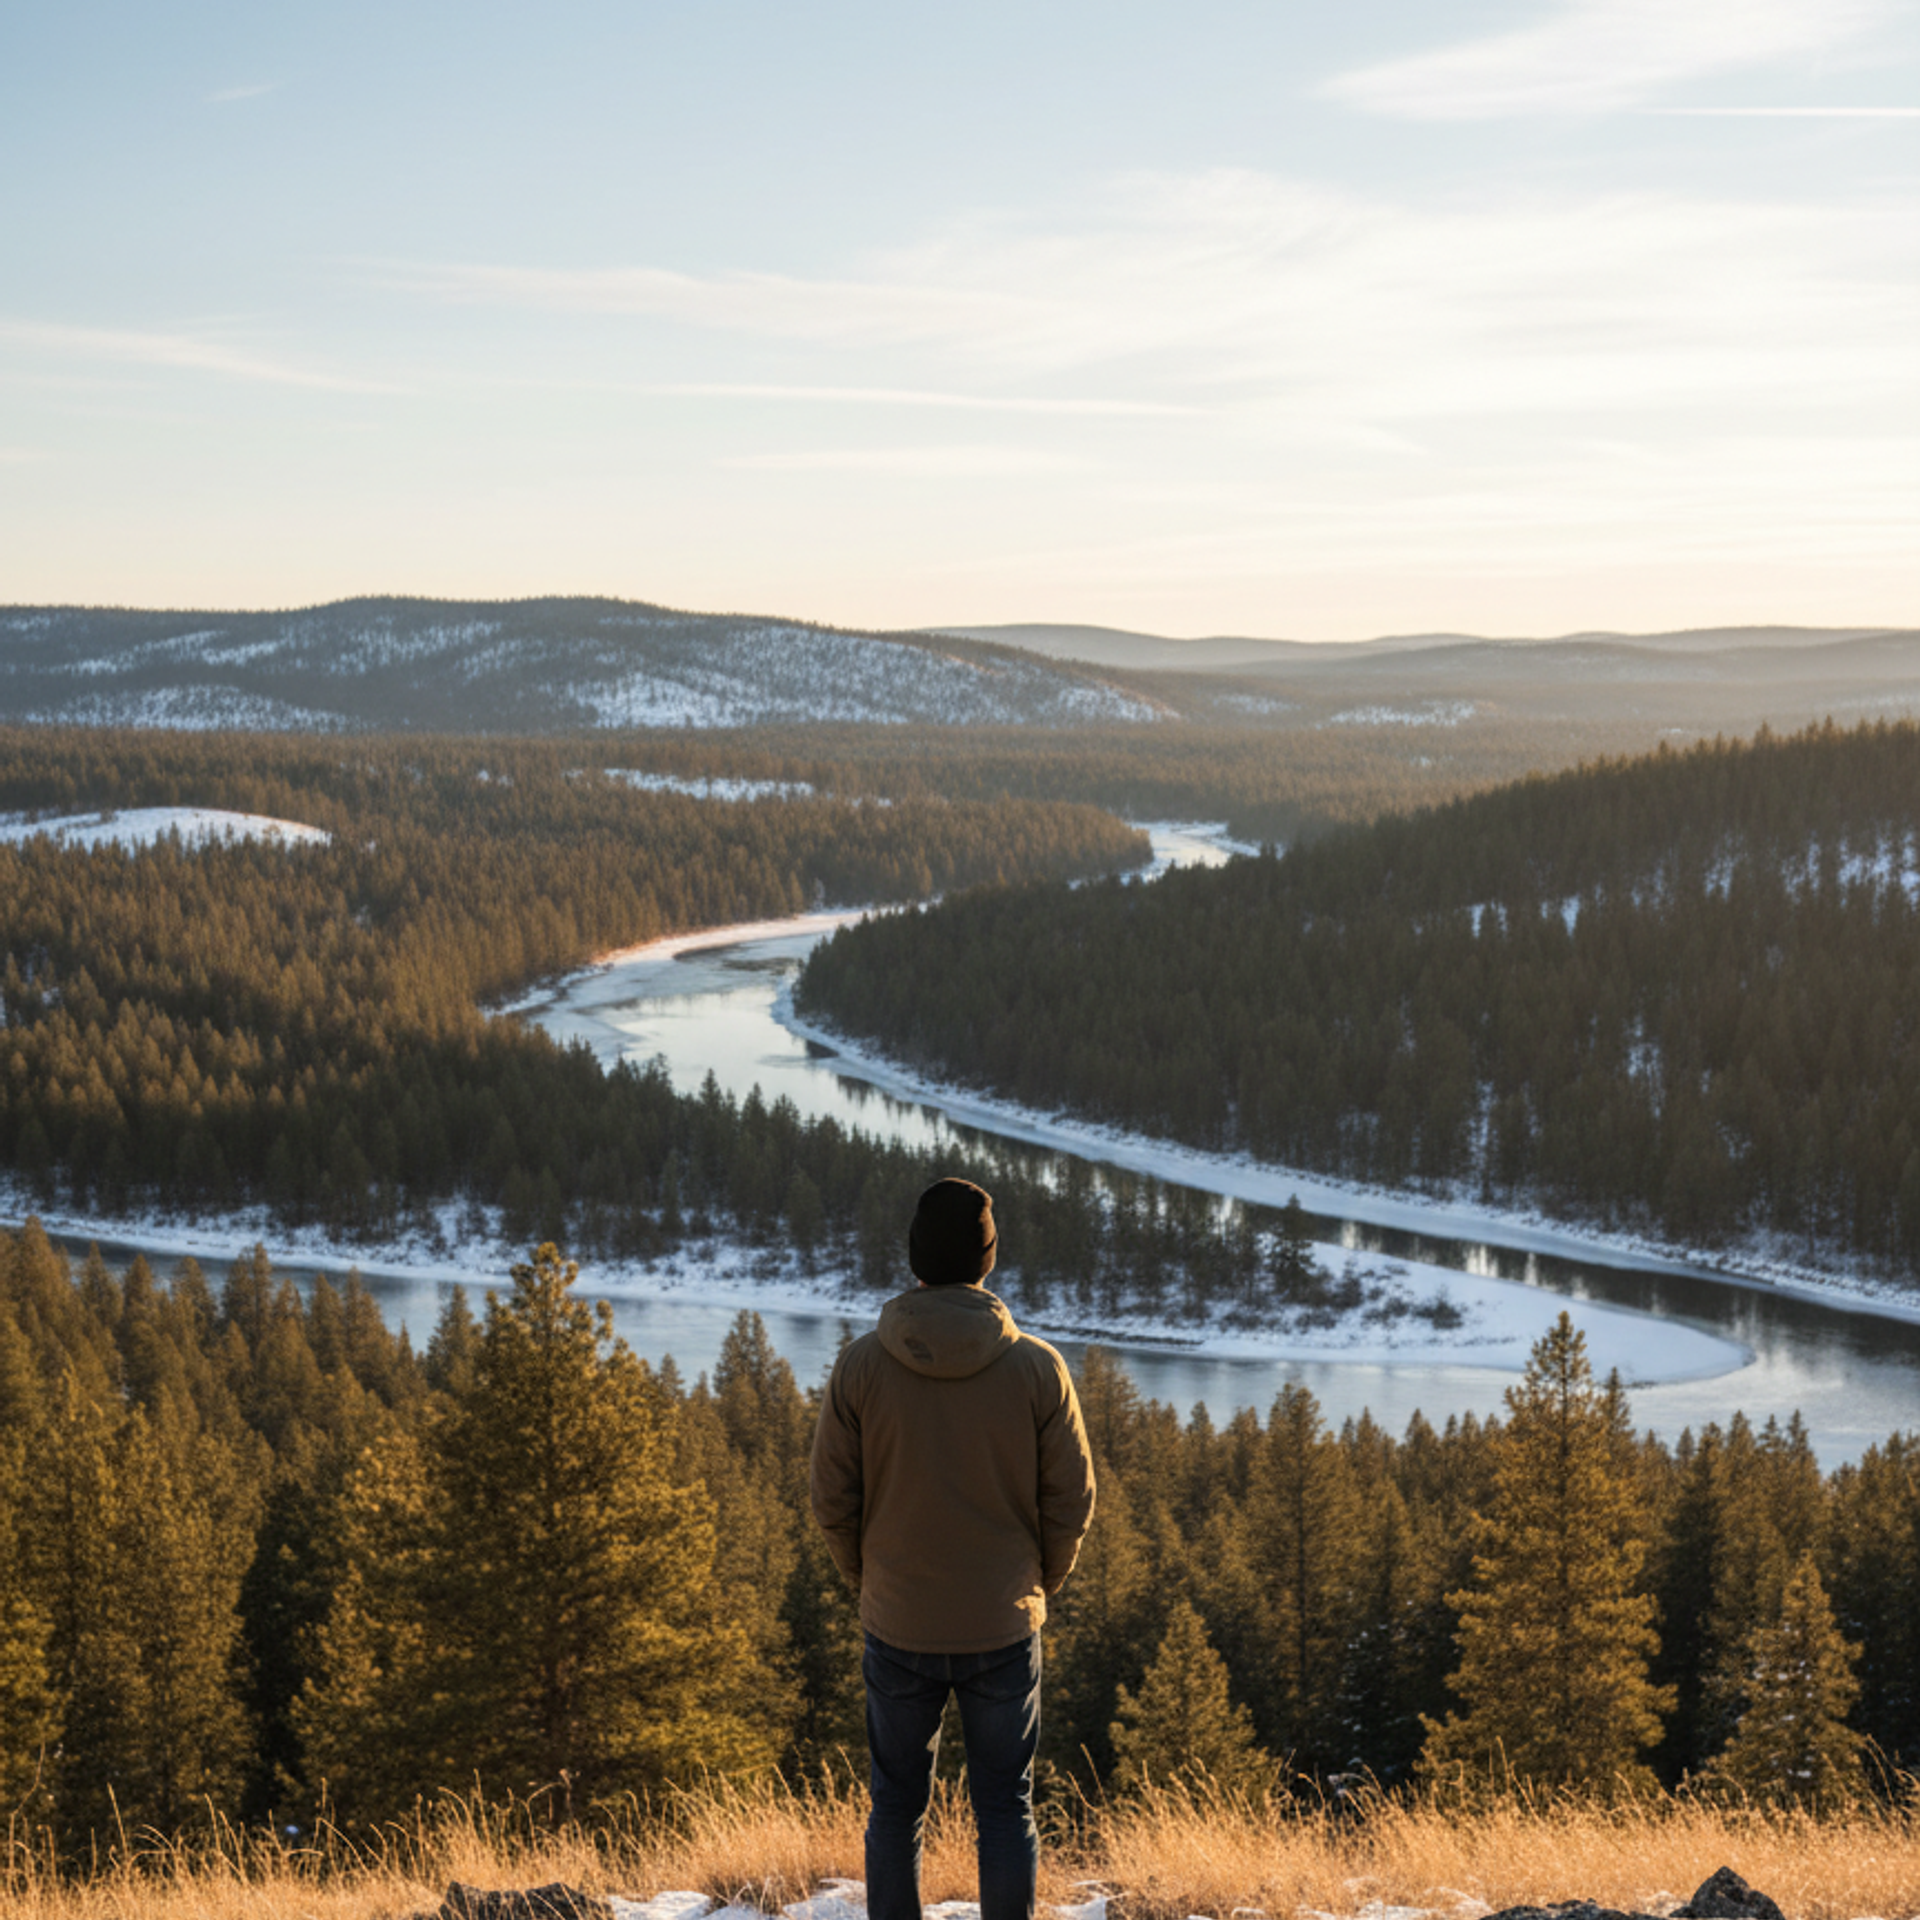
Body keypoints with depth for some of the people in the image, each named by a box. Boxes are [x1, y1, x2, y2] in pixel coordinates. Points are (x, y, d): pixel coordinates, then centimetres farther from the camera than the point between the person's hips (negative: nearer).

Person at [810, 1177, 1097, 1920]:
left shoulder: (861, 1365, -9)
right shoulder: (1037, 1368, -10)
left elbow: (832, 1501, -3)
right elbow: (1071, 1502, -4)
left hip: (897, 1627, 0)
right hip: (1004, 1629, 0)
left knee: (895, 1808, 13)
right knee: (1004, 1808, 11)